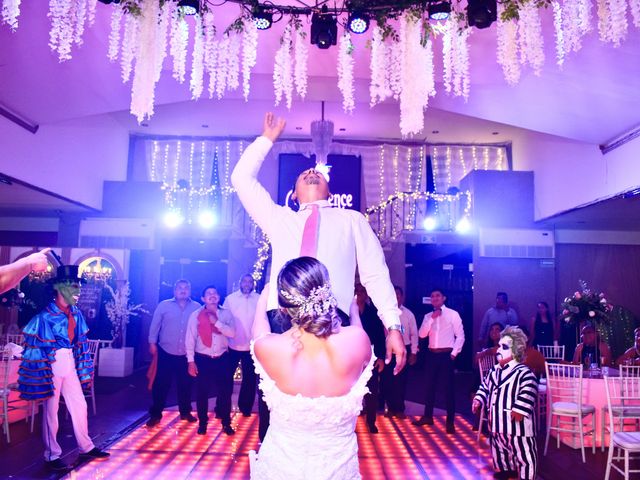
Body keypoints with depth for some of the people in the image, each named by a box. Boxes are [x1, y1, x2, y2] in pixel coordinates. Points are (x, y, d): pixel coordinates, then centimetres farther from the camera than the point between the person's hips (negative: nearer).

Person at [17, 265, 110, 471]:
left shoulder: (76, 313, 3)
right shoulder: (46, 315, -17)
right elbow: (34, 347, -13)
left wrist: (84, 370, 13)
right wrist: (41, 376, -13)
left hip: (70, 364, 7)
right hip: (51, 365, -6)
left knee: (79, 405, 14)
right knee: (51, 410, 7)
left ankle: (86, 447, 29)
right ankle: (52, 455, 23)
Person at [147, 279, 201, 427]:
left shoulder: (197, 307, -1)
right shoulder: (164, 305, -1)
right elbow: (155, 325, 2)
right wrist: (152, 343, 0)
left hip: (187, 354, 1)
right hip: (166, 352, -1)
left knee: (185, 384, 11)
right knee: (161, 384, 5)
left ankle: (185, 412, 28)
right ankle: (155, 414, 18)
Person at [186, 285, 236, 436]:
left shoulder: (226, 314, 0)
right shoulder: (196, 315, -4)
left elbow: (232, 333, -12)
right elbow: (190, 339, -5)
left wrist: (216, 322, -21)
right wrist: (191, 361, -8)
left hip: (222, 358, 1)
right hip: (202, 359, -1)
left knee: (225, 391, 8)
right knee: (202, 392, 9)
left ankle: (226, 423, 26)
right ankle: (202, 423, 29)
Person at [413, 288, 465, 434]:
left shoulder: (453, 314, -3)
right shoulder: (428, 316, 9)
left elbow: (460, 336, -4)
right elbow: (421, 334, -4)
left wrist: (454, 353, -10)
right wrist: (432, 318, -11)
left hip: (446, 355, -4)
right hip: (432, 355, 5)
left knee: (449, 387, 0)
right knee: (430, 386, 13)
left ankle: (450, 422, 9)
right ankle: (427, 416, 26)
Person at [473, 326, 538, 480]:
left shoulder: (523, 372, -15)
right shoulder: (494, 371, 9)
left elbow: (529, 391, -26)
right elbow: (485, 387, 19)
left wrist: (520, 409, -30)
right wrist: (478, 400, 8)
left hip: (516, 423, -8)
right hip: (497, 421, 8)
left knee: (523, 452, -1)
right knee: (498, 447, 23)